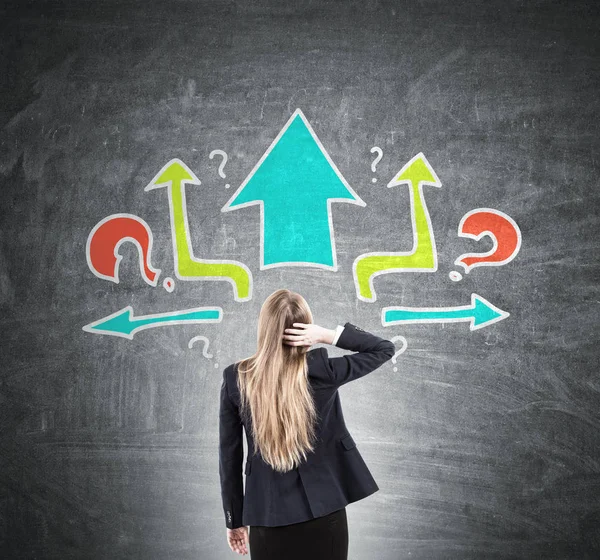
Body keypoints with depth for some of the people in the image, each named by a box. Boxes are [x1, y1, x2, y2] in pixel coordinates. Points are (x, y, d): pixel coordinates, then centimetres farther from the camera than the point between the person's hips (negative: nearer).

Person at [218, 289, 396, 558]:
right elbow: (385, 348, 3)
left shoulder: (235, 378, -6)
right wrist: (329, 335, -8)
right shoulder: (321, 370, -9)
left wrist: (234, 519, 9)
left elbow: (229, 455, -1)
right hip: (324, 511, 0)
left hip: (268, 516, 1)